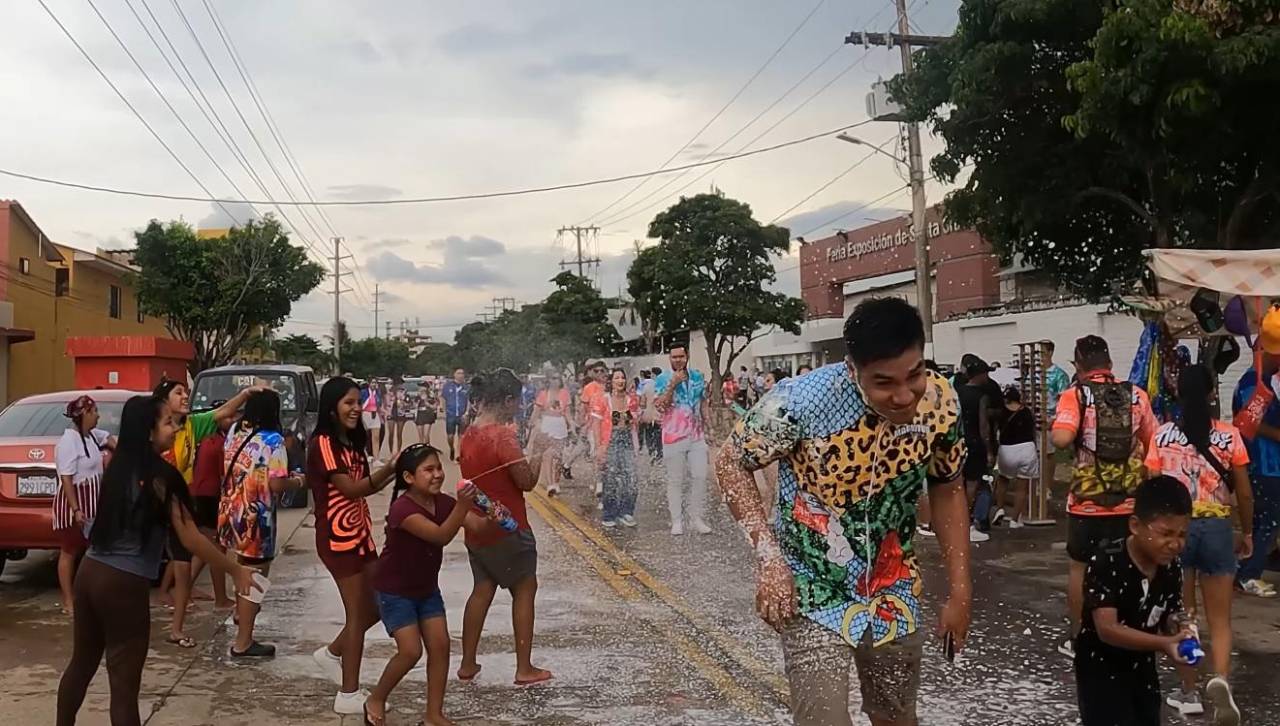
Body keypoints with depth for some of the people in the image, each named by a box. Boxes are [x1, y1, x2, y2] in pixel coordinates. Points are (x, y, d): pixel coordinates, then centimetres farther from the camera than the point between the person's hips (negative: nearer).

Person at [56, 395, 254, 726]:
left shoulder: (119, 465, 5)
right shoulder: (160, 475, -16)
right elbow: (191, 539, -15)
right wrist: (236, 570, -6)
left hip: (91, 572, 8)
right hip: (124, 584, -7)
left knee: (82, 663, 24)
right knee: (124, 682, 0)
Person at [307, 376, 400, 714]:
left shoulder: (351, 441, 13)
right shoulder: (323, 443, -14)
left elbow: (365, 487, 11)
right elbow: (350, 488, -20)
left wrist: (395, 473, -3)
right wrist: (389, 468, -27)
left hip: (360, 534, 9)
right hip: (338, 538, -9)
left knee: (377, 605, 12)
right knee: (358, 614, -3)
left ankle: (331, 653, 32)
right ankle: (349, 695, 7)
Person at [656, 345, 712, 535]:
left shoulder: (698, 377, 8)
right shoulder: (663, 379, -3)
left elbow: (703, 406, 15)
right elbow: (660, 405, -16)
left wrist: (706, 432, 14)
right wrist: (673, 384, -23)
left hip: (697, 437, 3)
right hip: (674, 438, -3)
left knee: (700, 477, 1)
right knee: (675, 481, 3)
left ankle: (697, 519, 10)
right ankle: (677, 521, 9)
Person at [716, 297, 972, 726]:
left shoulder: (941, 403, -13)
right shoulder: (802, 400, -27)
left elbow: (948, 491, 4)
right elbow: (730, 463, -12)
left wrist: (960, 590, 2)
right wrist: (769, 557, -21)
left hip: (894, 593, 5)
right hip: (813, 594, -4)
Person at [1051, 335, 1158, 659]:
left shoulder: (1075, 395, -11)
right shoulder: (1137, 395, 0)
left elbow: (1061, 439, -25)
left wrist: (1053, 430, -4)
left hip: (1086, 501, -2)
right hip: (1128, 501, 2)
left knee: (1080, 566, 13)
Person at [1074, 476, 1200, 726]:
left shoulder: (1170, 570, -7)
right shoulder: (1105, 564, -27)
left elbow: (1167, 619, 3)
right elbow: (1107, 629, -33)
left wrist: (1178, 627, -21)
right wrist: (1163, 644, -43)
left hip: (1142, 670, 7)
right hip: (1101, 671, -7)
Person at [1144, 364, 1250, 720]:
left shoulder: (1162, 436, -3)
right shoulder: (1229, 436, -3)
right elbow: (1244, 494, 0)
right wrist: (1247, 534, 14)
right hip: (1216, 528, 0)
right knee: (1220, 620, 9)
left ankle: (1189, 692, 20)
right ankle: (1220, 677, -16)